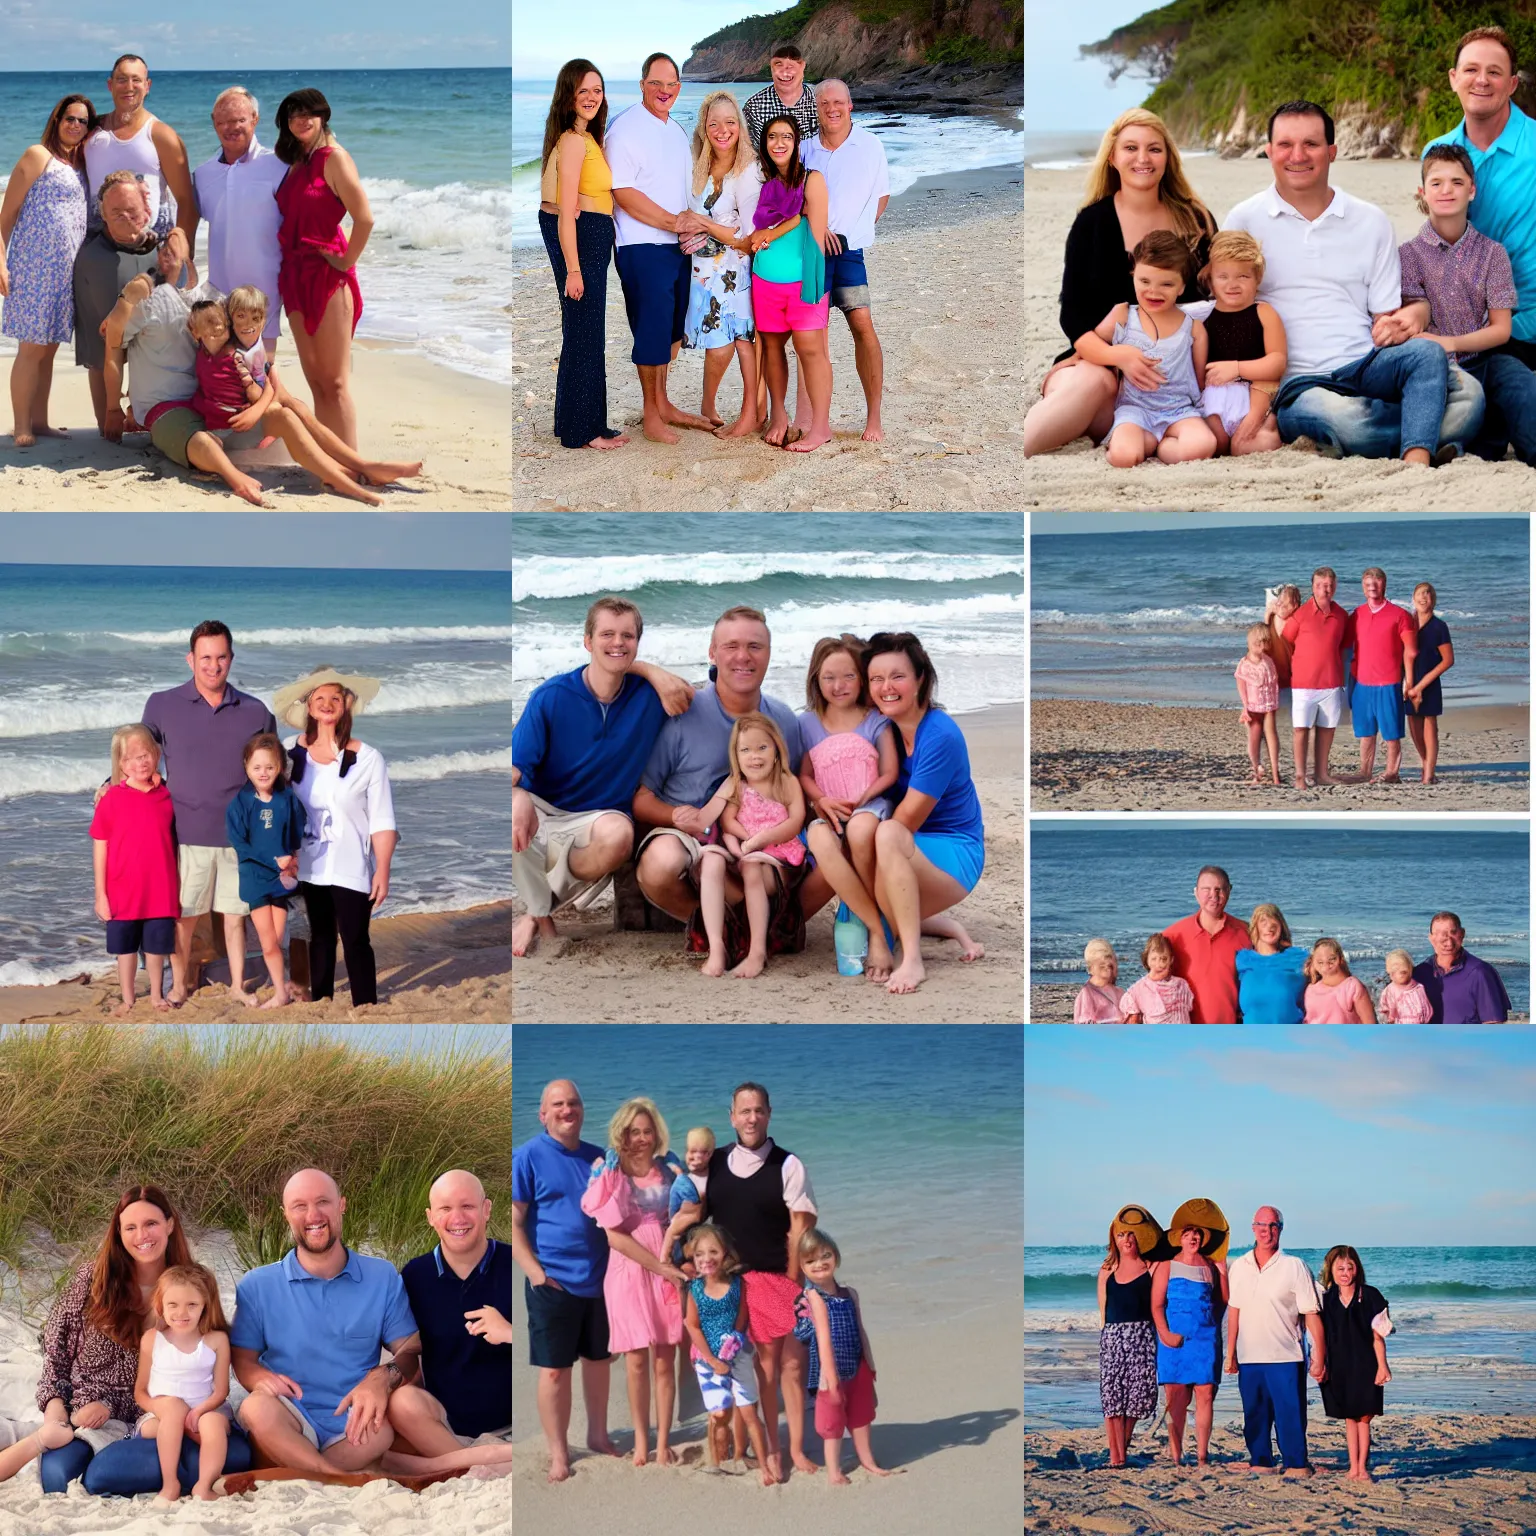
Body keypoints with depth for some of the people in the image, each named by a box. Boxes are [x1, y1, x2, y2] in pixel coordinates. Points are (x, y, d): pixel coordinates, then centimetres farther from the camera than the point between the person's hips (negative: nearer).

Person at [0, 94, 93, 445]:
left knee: (48, 348, 10)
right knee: (32, 347, -6)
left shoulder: (80, 164, 15)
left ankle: (39, 421, 15)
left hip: (65, 269, 7)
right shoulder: (38, 156, -5)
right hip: (35, 265, -7)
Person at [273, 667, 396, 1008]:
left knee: (355, 942, -2)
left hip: (350, 868, -4)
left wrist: (383, 871, -13)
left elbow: (382, 821, -9)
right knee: (320, 938, 17)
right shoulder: (291, 751, -3)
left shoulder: (368, 758, -12)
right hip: (308, 865, 4)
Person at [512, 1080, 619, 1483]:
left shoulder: (597, 1157, 9)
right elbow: (514, 1222, -10)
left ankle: (598, 1436, 29)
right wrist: (535, 1272, -17)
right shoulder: (527, 1157, -7)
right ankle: (558, 1454, 9)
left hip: (601, 1279, 5)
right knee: (554, 1369, 1)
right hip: (554, 1283, -5)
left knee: (598, 1359, 15)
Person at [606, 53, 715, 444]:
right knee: (653, 330, -4)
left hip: (678, 246, 8)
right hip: (643, 248, -8)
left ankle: (662, 404, 24)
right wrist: (675, 222, -18)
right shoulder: (625, 129, -11)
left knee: (671, 329, 13)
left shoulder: (677, 131, 16)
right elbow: (623, 193, -18)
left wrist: (692, 218, 3)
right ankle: (650, 414, 5)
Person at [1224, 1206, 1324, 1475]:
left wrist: (1319, 1357, -9)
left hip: (1286, 1358, -4)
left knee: (1290, 1414, -5)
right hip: (1249, 1359, 4)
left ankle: (1296, 1465, 2)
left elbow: (1312, 1314, -5)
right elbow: (1234, 1311, 13)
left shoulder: (1294, 1267, -4)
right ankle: (1260, 1463, 17)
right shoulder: (1239, 1266, 9)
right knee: (1255, 1415, 8)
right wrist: (1231, 1353, 10)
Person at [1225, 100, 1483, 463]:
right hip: (1294, 383, -3)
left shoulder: (1371, 222, 16)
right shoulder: (1244, 222, 8)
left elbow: (1387, 317, 16)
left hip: (1366, 367, 3)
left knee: (1424, 352, -30)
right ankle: (1435, 437, -21)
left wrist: (1395, 327, -11)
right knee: (1341, 416, -39)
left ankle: (1415, 460, -40)